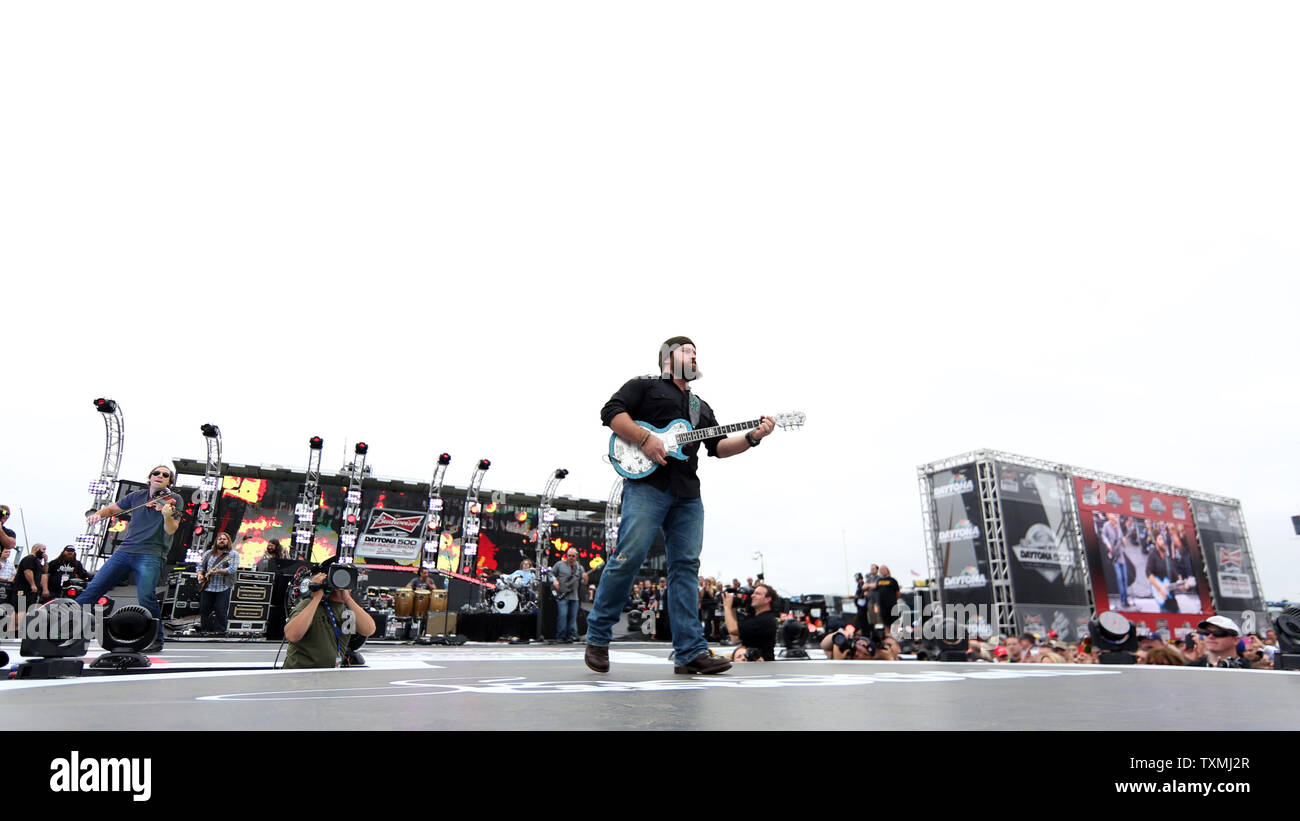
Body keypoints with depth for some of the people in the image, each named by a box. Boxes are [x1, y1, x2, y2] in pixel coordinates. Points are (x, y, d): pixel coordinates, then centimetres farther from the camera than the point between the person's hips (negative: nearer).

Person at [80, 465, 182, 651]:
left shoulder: (174, 500, 1)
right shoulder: (136, 496, 14)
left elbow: (171, 530, -9)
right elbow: (112, 509, 24)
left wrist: (168, 515, -31)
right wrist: (98, 514, 1)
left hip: (151, 554, -5)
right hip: (125, 551, 5)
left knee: (146, 596, -18)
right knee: (94, 588, 5)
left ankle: (156, 640, -4)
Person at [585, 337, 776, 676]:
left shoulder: (702, 407, 30)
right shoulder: (644, 386, 11)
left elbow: (718, 446, 20)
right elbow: (612, 411, -3)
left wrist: (752, 437, 4)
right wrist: (644, 439, -15)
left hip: (688, 494, 6)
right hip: (647, 485, -6)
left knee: (686, 565, 0)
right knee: (629, 557, -13)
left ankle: (690, 652, 1)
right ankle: (597, 638, 3)